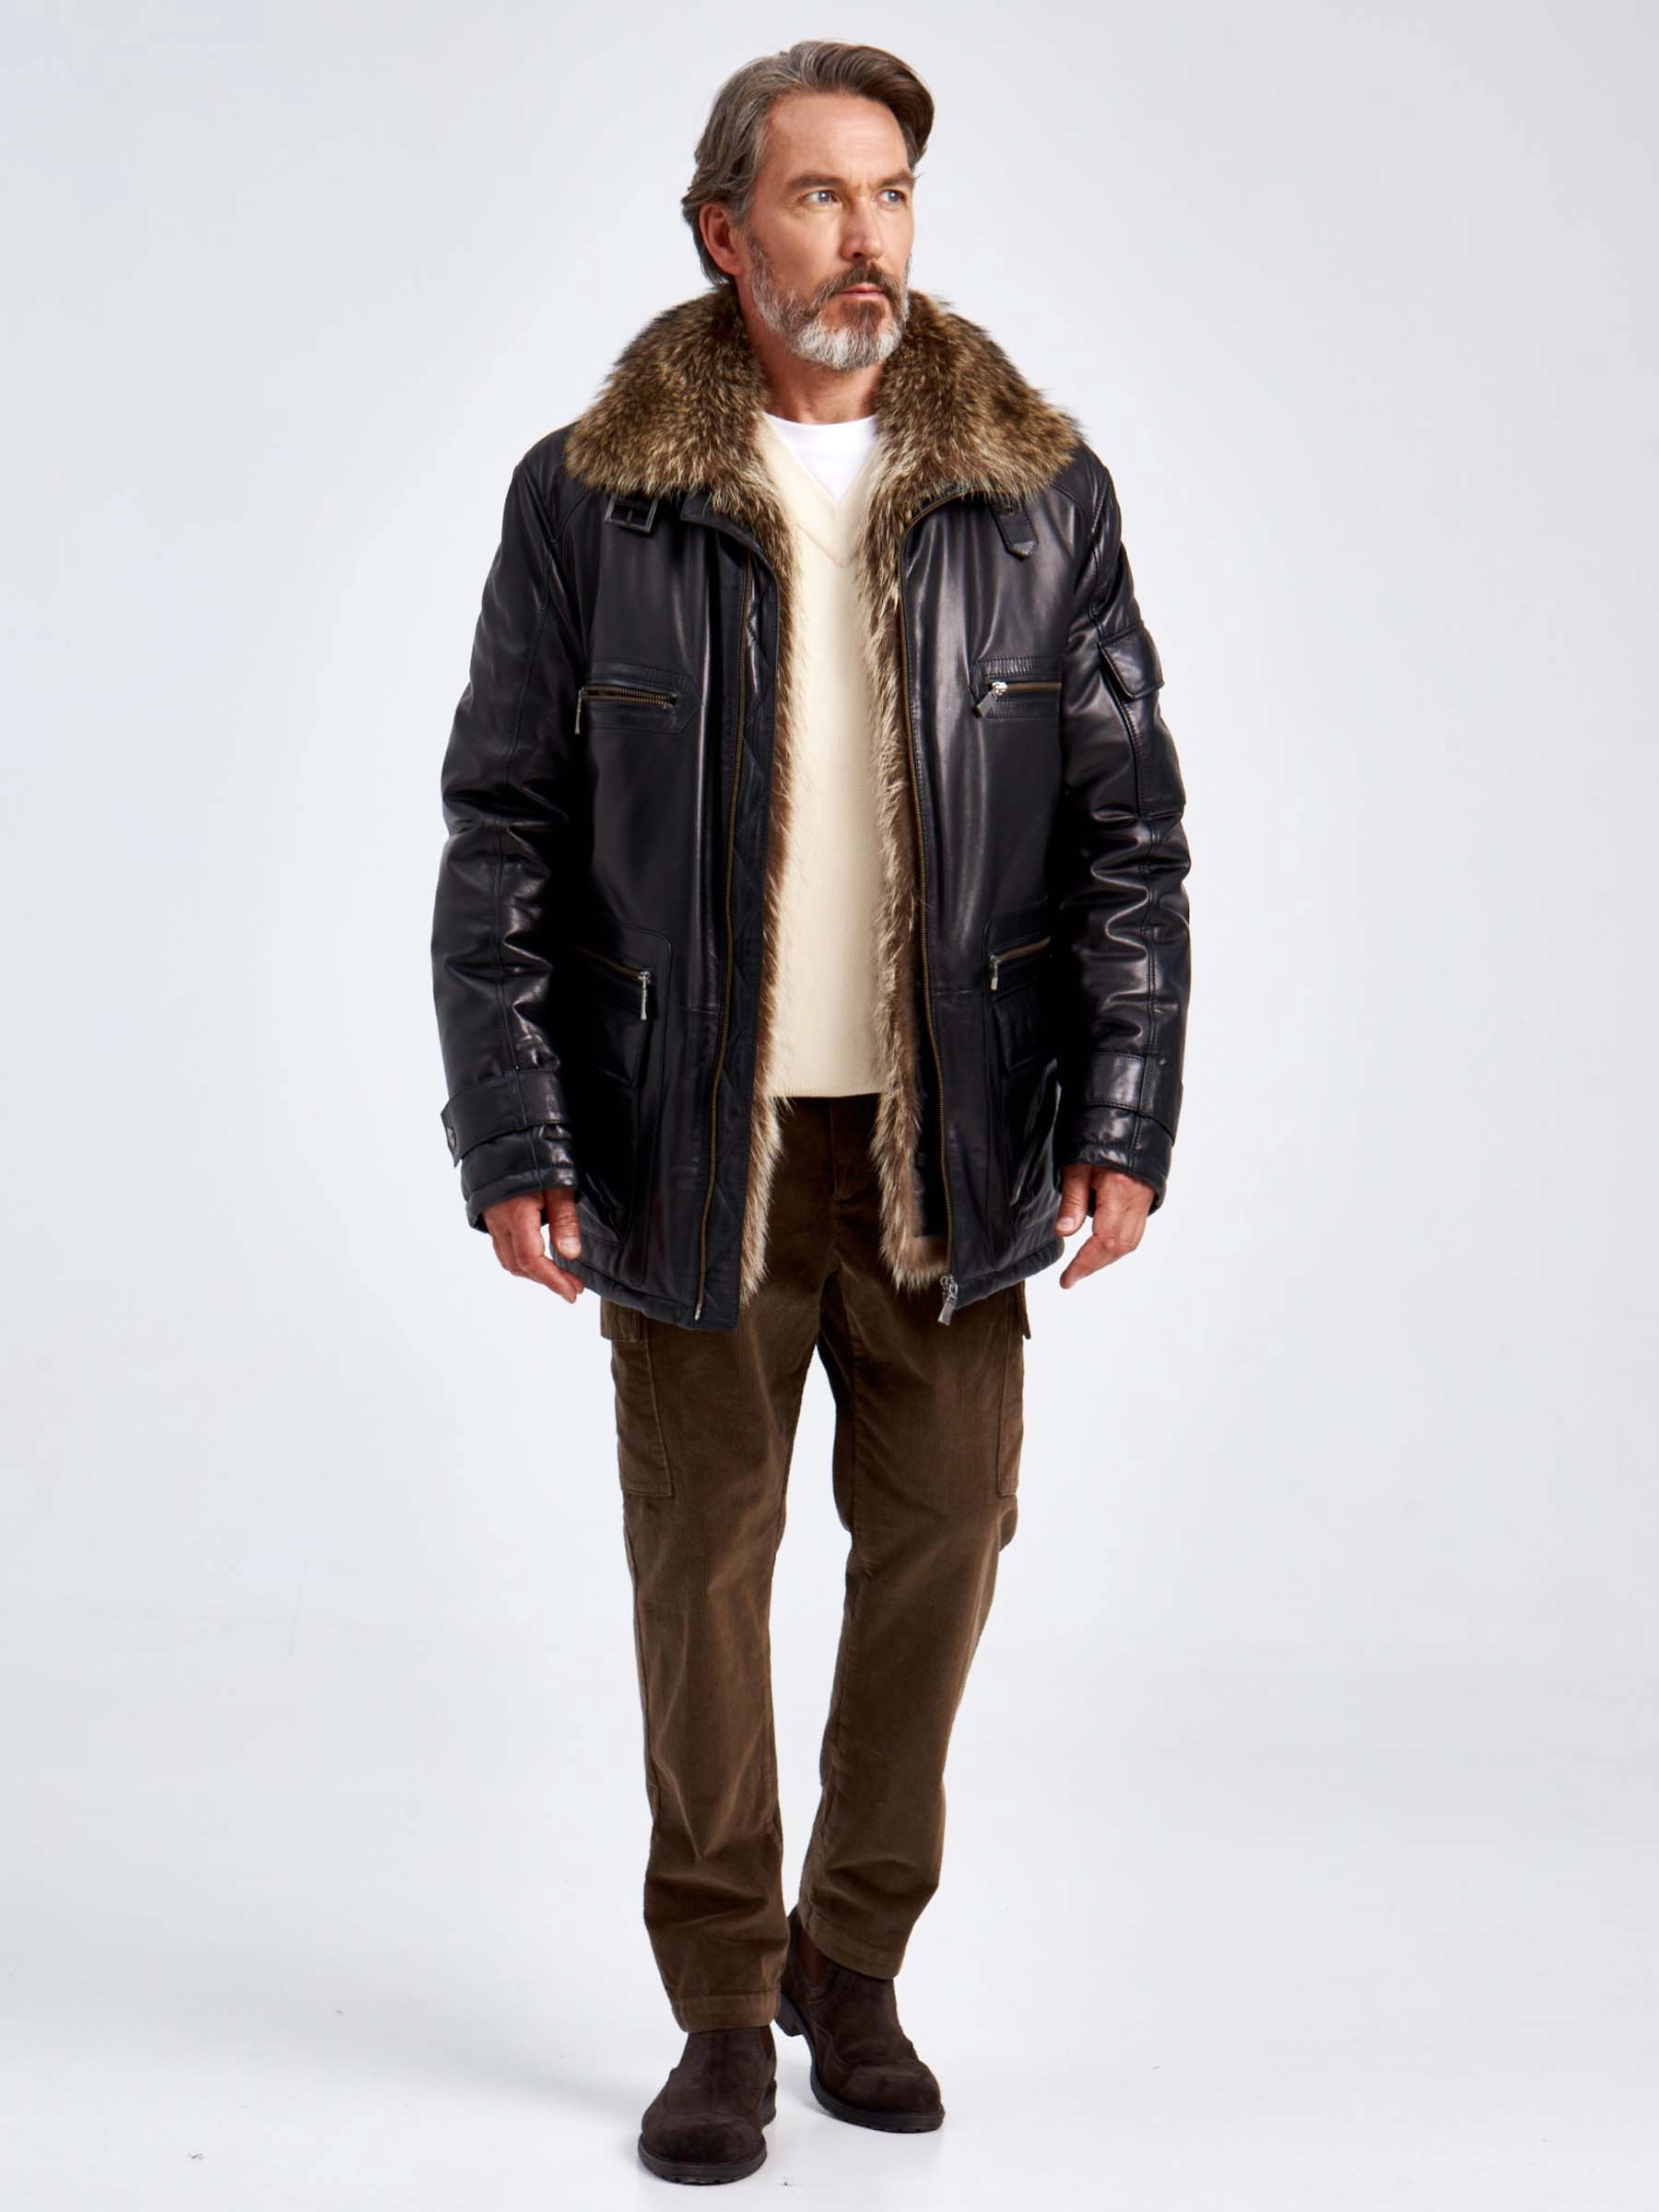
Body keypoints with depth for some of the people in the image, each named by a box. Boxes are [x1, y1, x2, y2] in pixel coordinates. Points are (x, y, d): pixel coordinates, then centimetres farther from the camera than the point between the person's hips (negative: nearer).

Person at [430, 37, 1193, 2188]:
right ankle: (724, 2011, 23)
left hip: (947, 1144, 2)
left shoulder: (1039, 494, 4)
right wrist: (511, 1145, -6)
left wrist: (1124, 1120, -3)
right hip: (696, 1141, -1)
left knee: (938, 1544, 8)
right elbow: (501, 837, 0)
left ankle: (857, 1965, 29)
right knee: (704, 1565, 6)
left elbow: (1126, 825, 4)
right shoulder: (586, 498, 0)